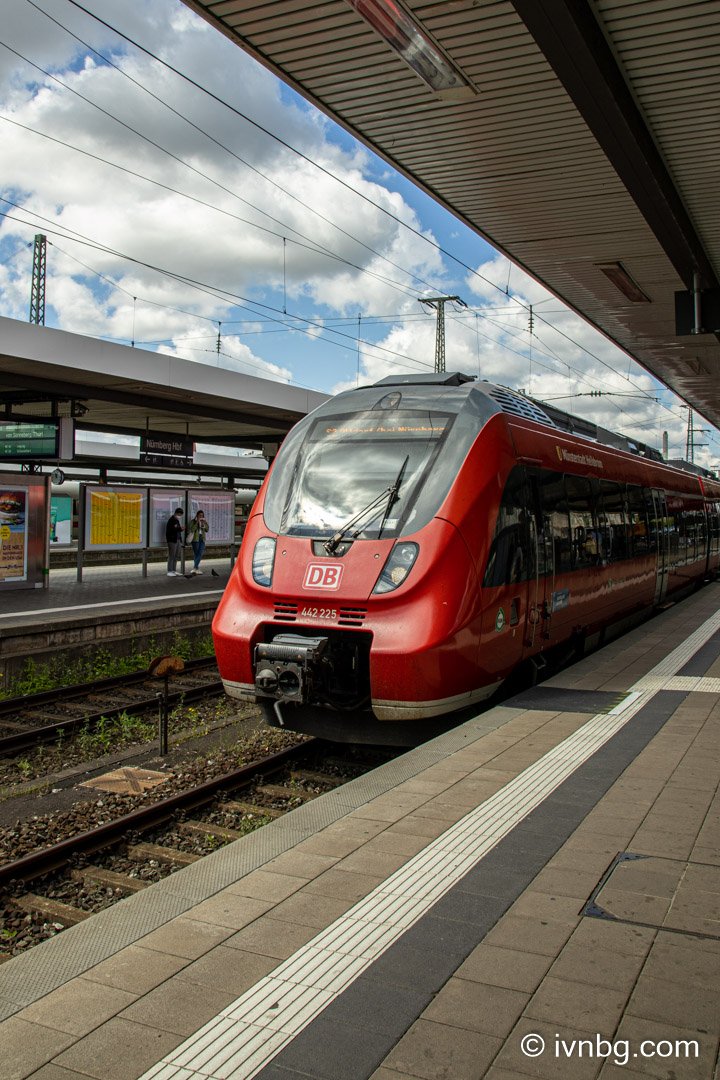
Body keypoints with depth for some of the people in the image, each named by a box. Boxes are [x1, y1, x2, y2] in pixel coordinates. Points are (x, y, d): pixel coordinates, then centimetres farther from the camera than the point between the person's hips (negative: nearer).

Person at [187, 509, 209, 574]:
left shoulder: (203, 522, 12)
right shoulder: (193, 521, -1)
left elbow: (207, 529, 4)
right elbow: (192, 529, -14)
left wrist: (204, 523, -11)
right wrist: (197, 522, -18)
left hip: (202, 539, 4)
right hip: (195, 539, -4)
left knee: (200, 553, -5)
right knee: (196, 554, -2)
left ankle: (195, 568, -2)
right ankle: (197, 568, 0)